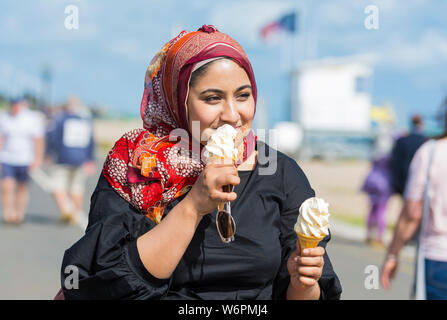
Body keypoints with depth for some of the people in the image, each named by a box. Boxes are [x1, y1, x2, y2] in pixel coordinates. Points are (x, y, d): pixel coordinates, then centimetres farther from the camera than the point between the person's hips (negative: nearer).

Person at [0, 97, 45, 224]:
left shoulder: (33, 119, -4)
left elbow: (39, 141, -6)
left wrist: (37, 160, -11)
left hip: (26, 160, -2)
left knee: (22, 188, 7)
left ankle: (19, 214, 17)